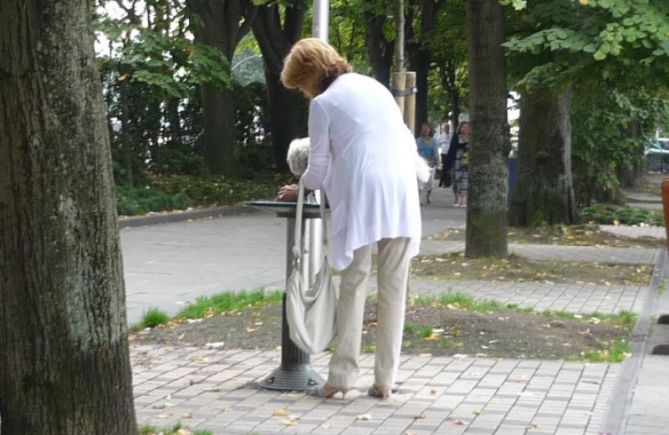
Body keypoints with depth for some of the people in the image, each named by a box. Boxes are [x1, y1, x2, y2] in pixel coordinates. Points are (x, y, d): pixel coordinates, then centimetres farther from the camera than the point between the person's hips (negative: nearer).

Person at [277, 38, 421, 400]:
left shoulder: (324, 103, 0)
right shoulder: (375, 87, 18)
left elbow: (319, 170, 4)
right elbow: (408, 143, 22)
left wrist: (299, 189, 22)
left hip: (361, 201, -5)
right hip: (401, 197, 5)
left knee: (353, 287, 4)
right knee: (393, 289, 5)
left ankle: (341, 375, 2)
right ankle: (385, 379, 7)